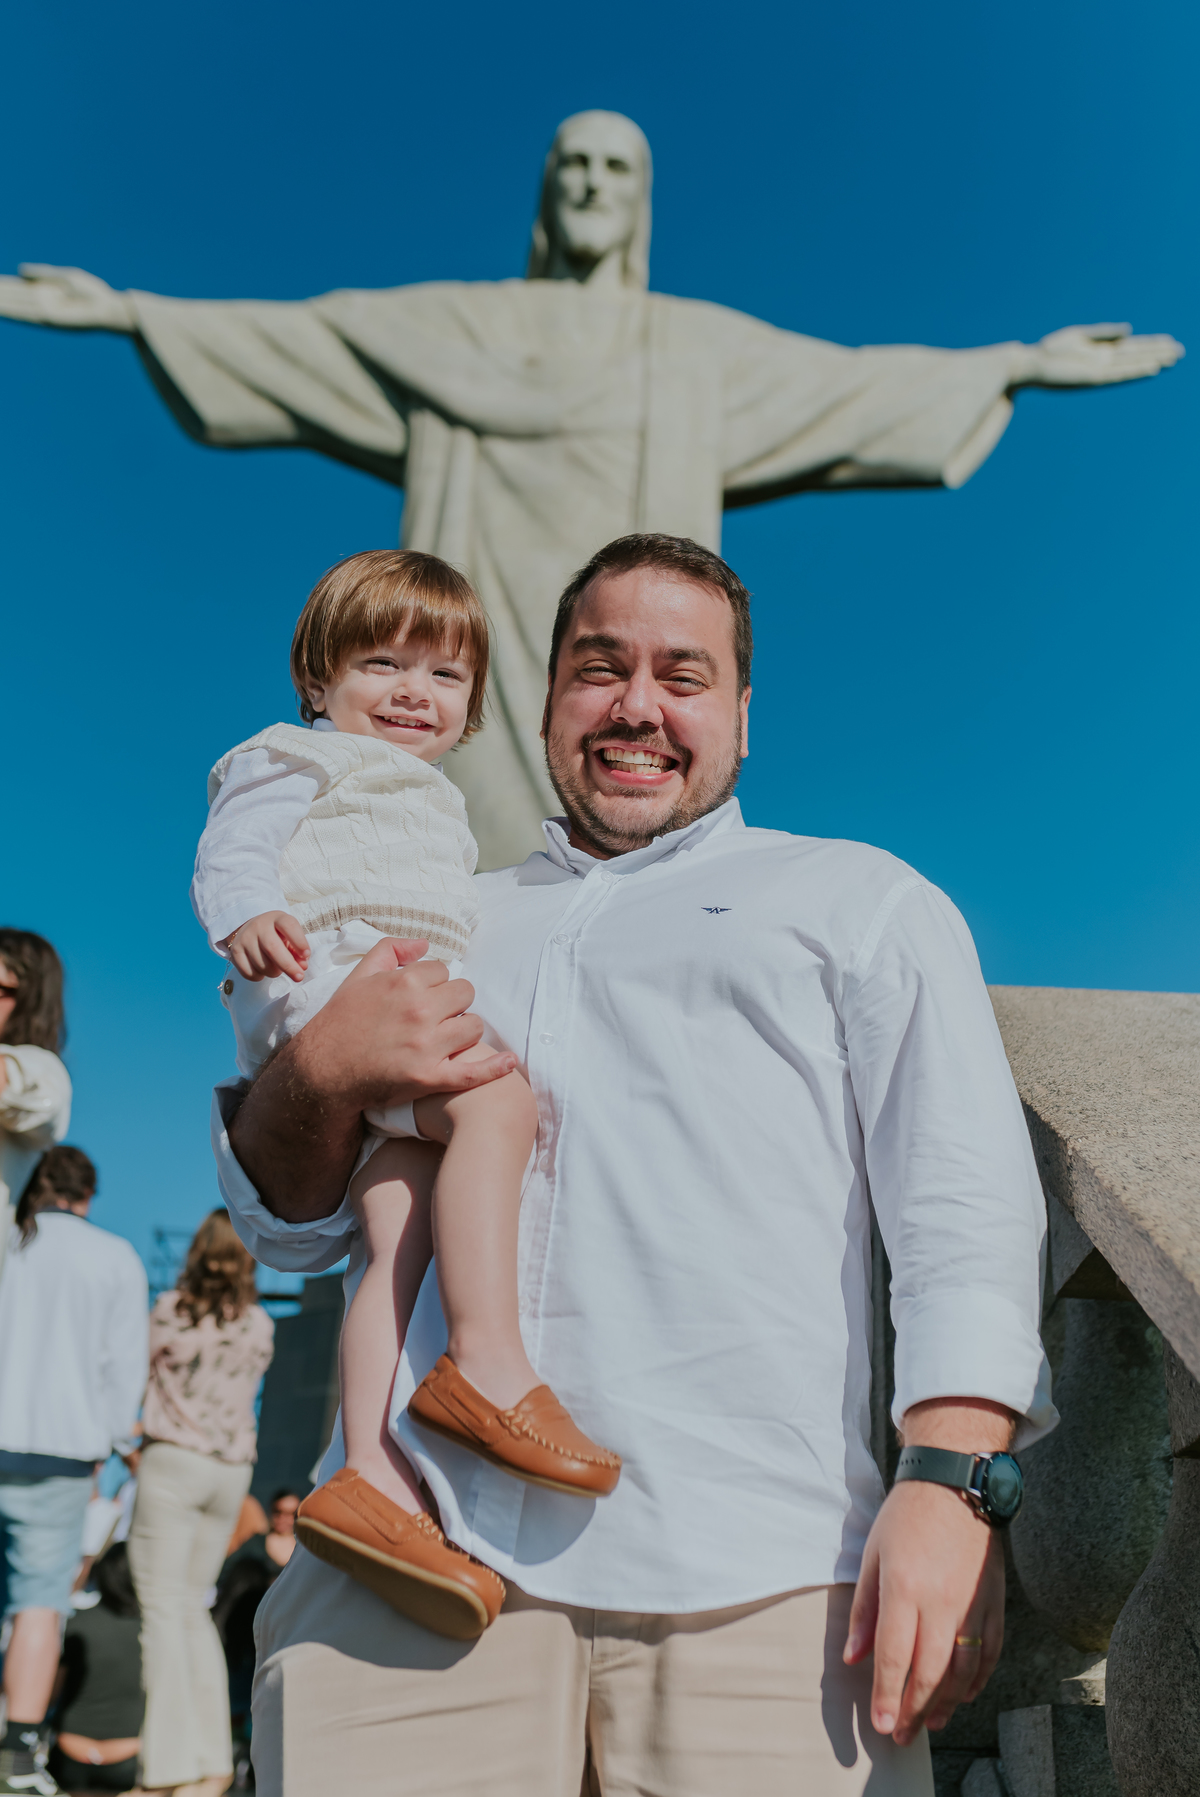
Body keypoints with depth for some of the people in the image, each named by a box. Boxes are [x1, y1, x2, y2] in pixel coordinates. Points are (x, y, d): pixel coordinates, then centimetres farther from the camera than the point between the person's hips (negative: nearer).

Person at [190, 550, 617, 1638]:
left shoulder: (427, 810, 40)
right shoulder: (300, 757, 13)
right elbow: (232, 845, -5)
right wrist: (246, 911, -23)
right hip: (335, 977, -8)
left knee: (410, 1239, -12)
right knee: (499, 1098, -30)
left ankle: (377, 1477, -20)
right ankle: (488, 1363, -35)